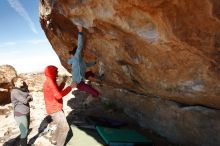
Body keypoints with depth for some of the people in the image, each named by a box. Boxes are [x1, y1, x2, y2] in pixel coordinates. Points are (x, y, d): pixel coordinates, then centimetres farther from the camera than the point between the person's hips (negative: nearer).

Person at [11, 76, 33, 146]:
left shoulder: (22, 90, 11)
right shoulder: (15, 91, -16)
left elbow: (31, 98, 6)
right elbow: (25, 101, -22)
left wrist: (28, 97, -13)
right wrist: (28, 97, -3)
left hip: (26, 113, 8)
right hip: (20, 114, -8)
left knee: (26, 130, 17)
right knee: (24, 132, -2)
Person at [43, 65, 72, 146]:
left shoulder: (49, 82, 10)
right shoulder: (50, 82, -23)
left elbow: (57, 91, 19)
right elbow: (58, 95, -33)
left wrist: (63, 82, 11)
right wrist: (70, 87, -27)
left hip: (55, 108, 10)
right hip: (55, 110, -10)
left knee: (61, 125, 26)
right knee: (65, 128, -5)